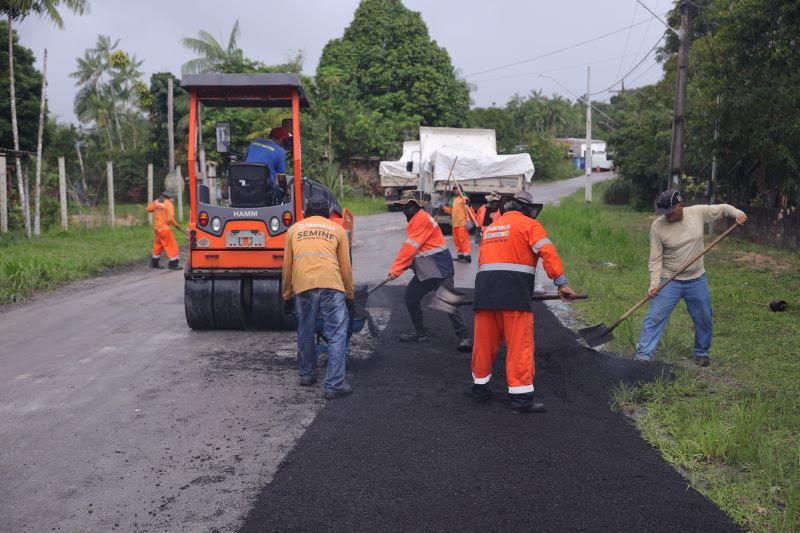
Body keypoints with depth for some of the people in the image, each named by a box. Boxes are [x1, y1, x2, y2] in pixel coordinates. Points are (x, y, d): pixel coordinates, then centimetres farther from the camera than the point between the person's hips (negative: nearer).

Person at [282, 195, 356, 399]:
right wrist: (350, 295, 25)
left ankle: (307, 375, 33)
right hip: (331, 286, -2)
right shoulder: (338, 229, 18)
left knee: (305, 333, 19)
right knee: (337, 336, 2)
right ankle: (334, 386, -1)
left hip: (302, 286, 2)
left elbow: (287, 267, 20)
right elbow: (345, 267, 16)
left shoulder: (294, 229, 21)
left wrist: (287, 296, 27)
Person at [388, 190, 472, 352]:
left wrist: (395, 269, -18)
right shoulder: (414, 221, 18)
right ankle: (419, 333, 21)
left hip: (439, 269, -10)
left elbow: (411, 248, -19)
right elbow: (409, 248, 16)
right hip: (425, 271, 10)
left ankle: (464, 336, -5)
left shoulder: (422, 219, -14)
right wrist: (398, 267, 3)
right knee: (410, 298, 11)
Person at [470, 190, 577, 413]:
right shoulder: (529, 225, 6)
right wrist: (561, 283, -9)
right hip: (514, 291, -6)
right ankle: (521, 397, -1)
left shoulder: (490, 227, 25)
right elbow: (548, 253, -7)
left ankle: (479, 386, 26)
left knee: (485, 340, 14)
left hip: (484, 288, 6)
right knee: (520, 344, -2)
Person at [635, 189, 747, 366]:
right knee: (654, 317, -9)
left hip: (697, 280, 3)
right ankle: (643, 357, -7)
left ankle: (702, 353, 36)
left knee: (704, 319, 14)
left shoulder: (698, 212, -8)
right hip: (669, 281, -2)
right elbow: (655, 259, -11)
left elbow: (723, 208, 8)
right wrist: (654, 283, -20)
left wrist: (737, 213, -12)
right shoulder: (657, 226, -13)